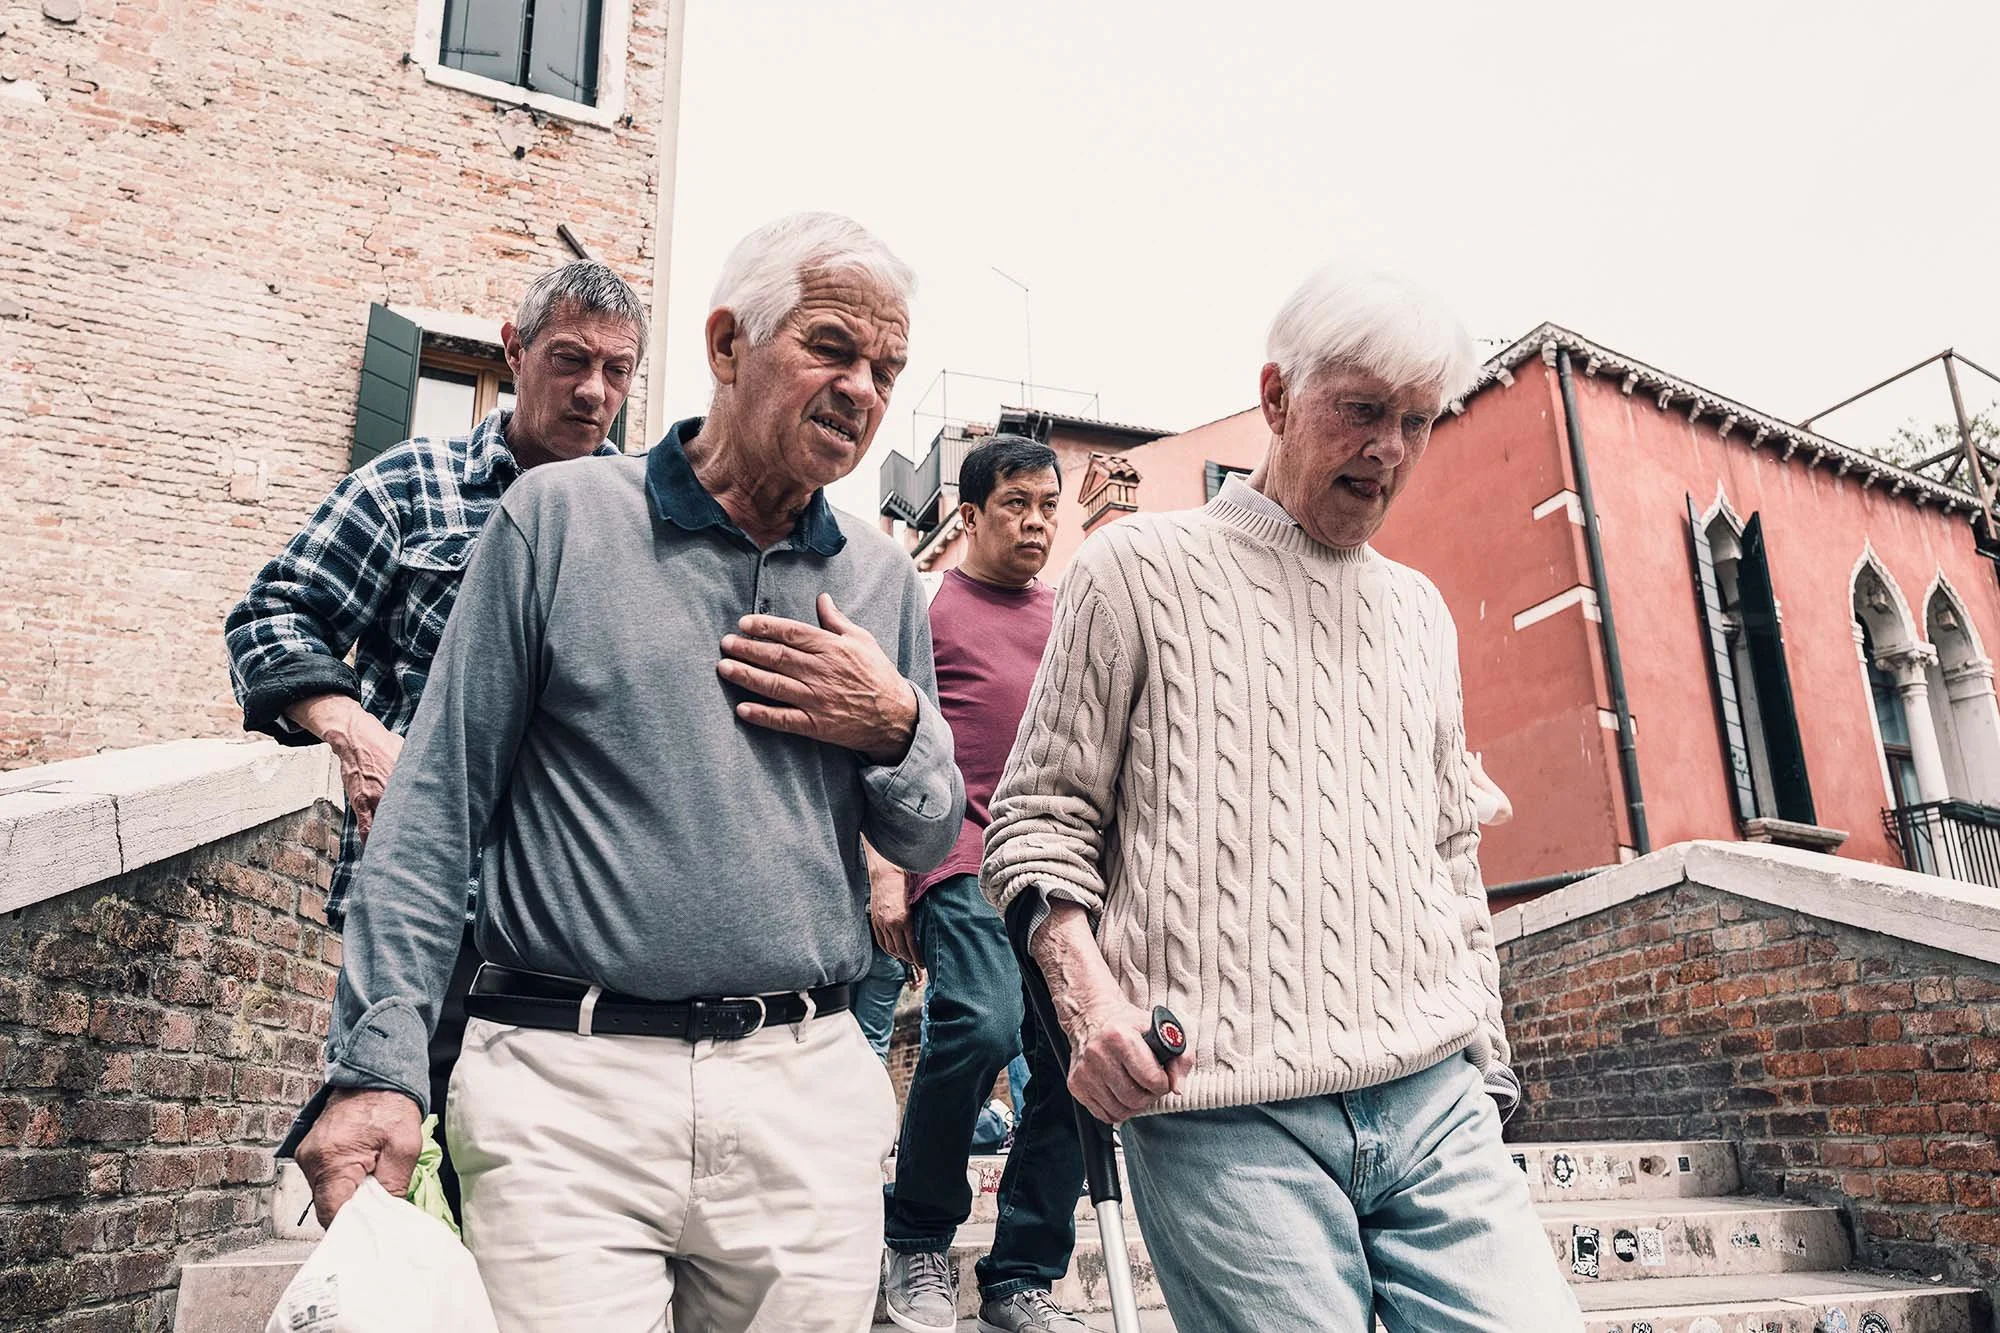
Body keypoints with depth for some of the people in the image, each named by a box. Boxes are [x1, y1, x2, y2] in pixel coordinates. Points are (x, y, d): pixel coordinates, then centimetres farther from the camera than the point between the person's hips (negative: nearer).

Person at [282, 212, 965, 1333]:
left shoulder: (885, 578, 10)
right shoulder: (561, 516, -1)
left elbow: (932, 843, 15)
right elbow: (436, 807, -1)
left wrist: (897, 727, -5)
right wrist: (378, 1064, -8)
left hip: (811, 1097, 4)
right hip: (572, 1083, -3)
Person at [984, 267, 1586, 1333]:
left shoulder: (1419, 612, 19)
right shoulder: (1141, 566, 3)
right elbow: (1041, 813, 1)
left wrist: (1479, 1053, 18)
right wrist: (1088, 992, -14)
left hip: (1431, 1101, 5)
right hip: (1227, 1118, -4)